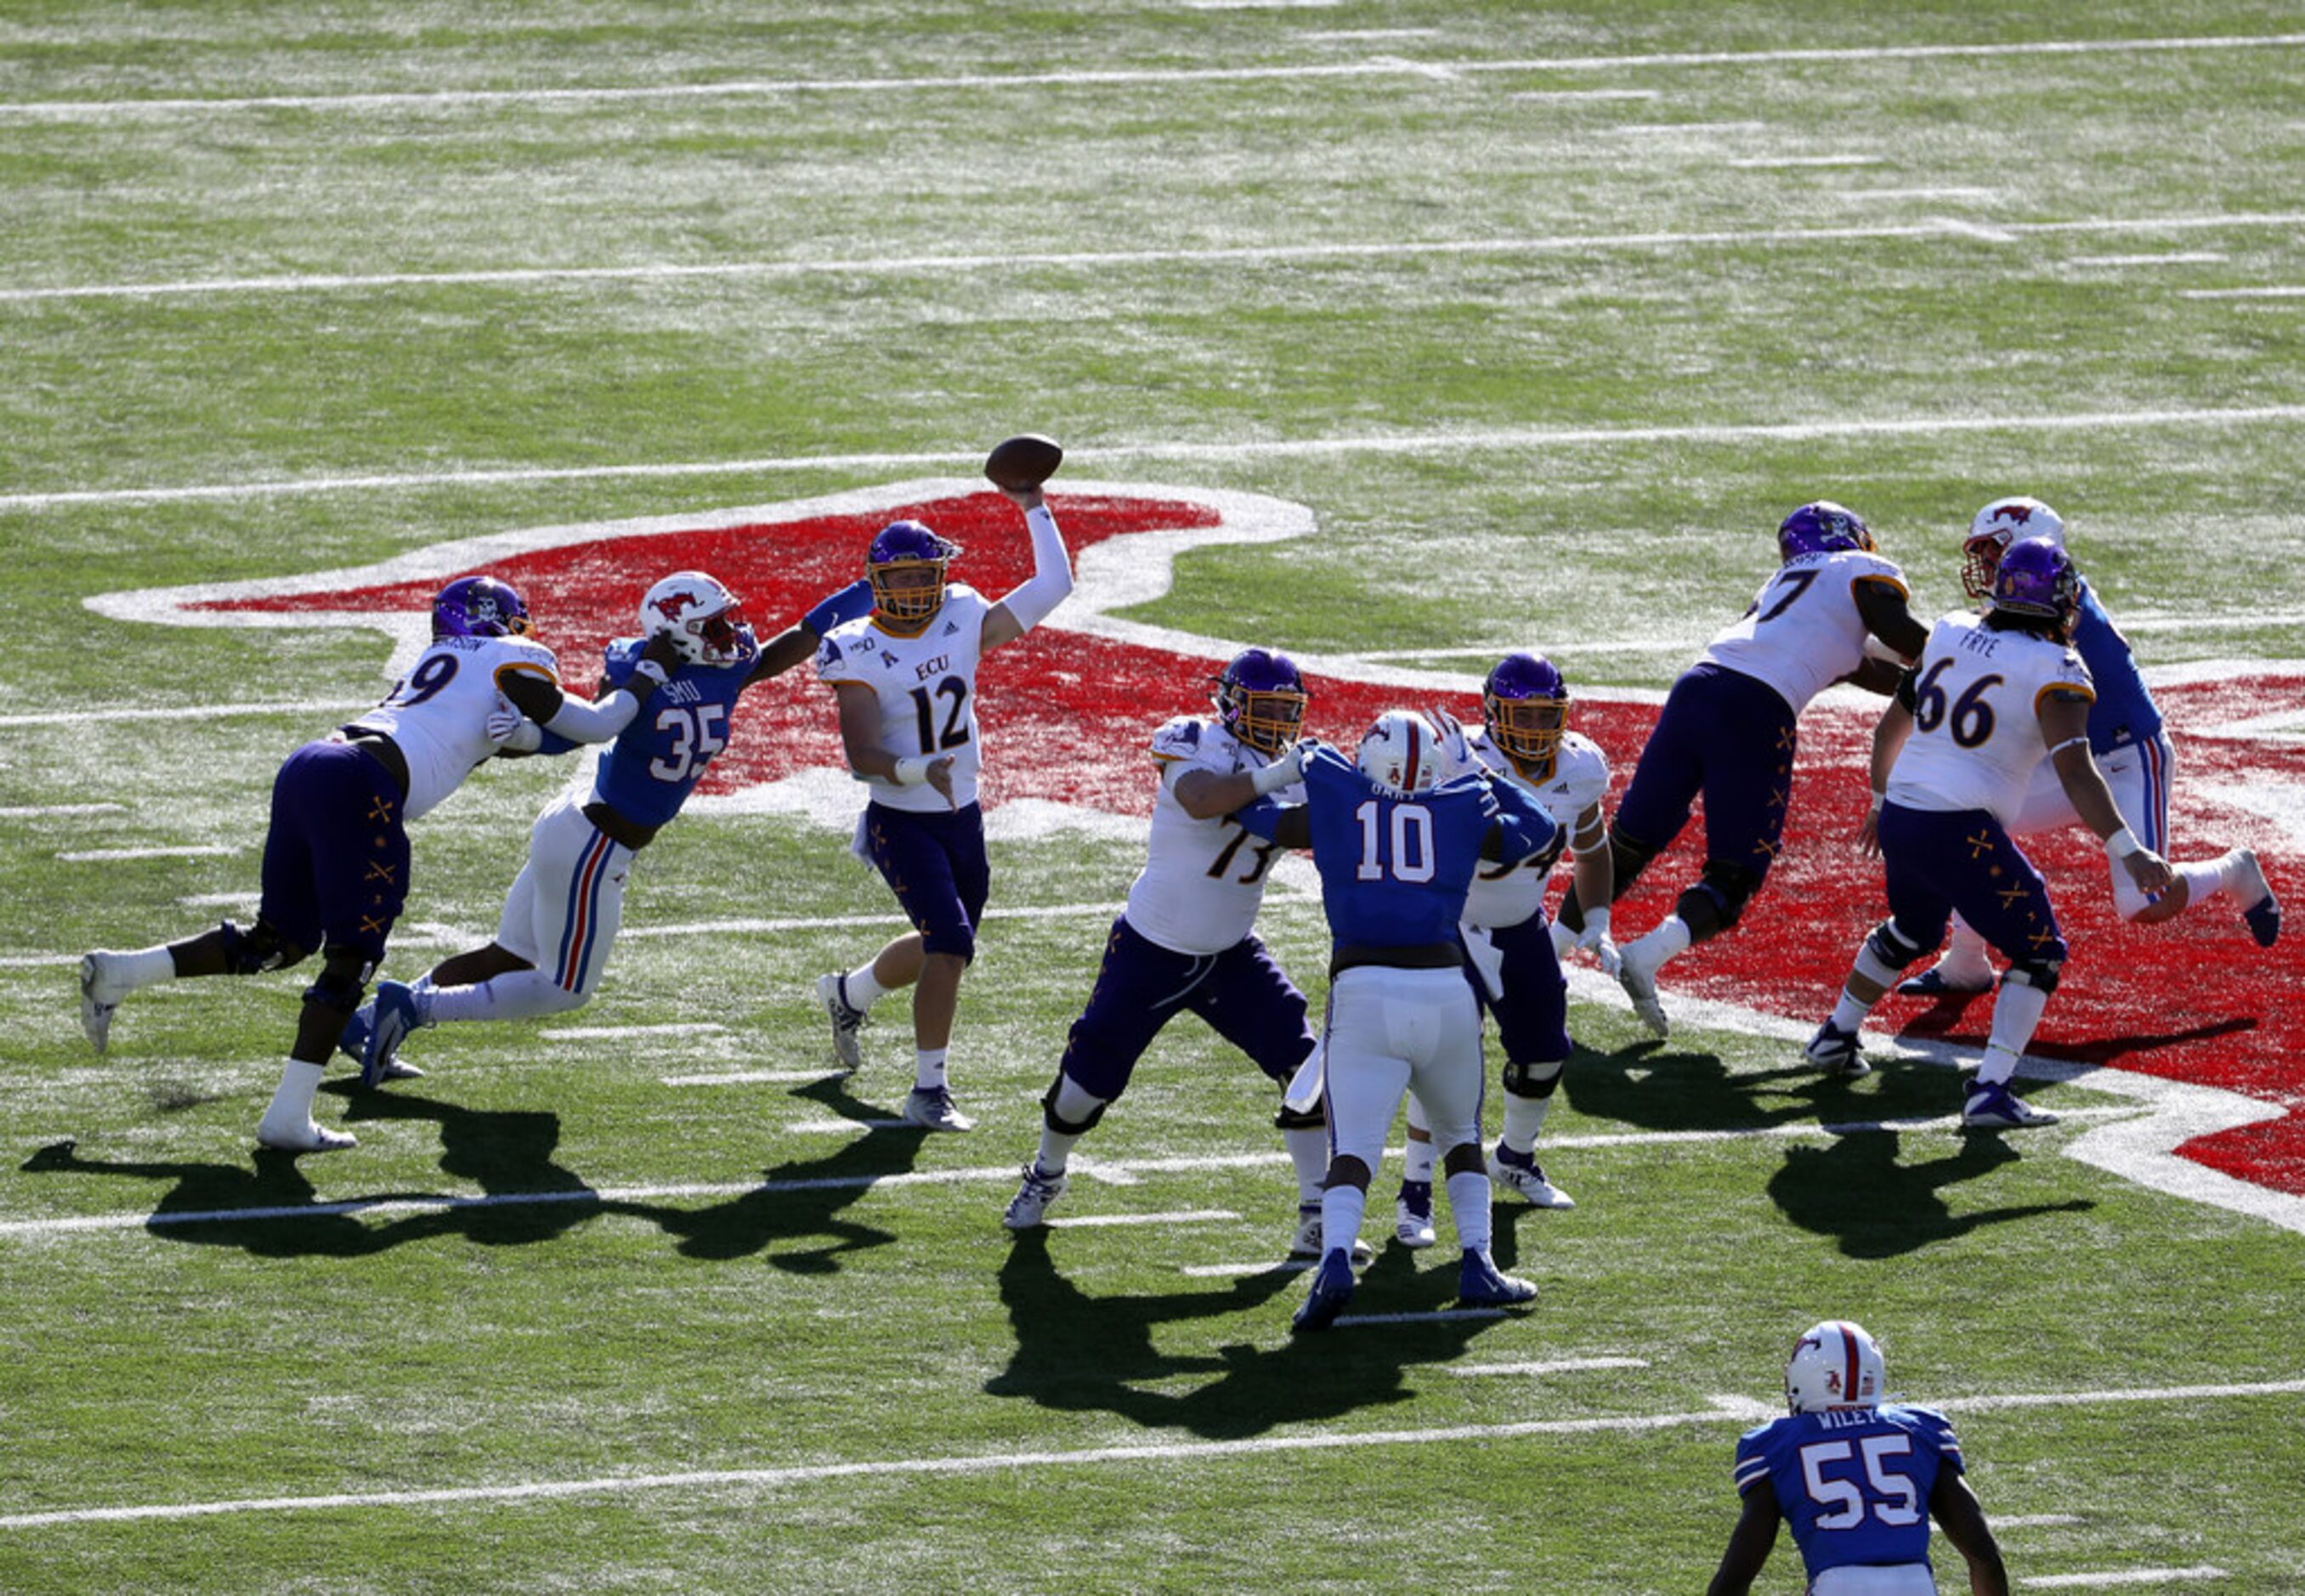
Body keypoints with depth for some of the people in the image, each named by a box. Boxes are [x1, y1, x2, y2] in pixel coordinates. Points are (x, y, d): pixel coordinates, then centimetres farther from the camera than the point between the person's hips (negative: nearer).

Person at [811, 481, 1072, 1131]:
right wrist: (918, 771, -38)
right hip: (901, 824, -6)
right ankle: (929, 1090, -11)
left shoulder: (964, 621, -1)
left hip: (963, 818, 6)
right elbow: (861, 756, -21)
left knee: (942, 947, 18)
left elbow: (1052, 586, 1)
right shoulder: (860, 653, -14)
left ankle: (847, 993, 49)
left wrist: (1034, 508, 0)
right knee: (949, 941, -20)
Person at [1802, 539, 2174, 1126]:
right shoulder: (2053, 670, -10)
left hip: (1898, 817, 7)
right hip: (1959, 834, -7)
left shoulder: (1952, 632, 8)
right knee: (2039, 954, 6)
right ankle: (1990, 1092, -7)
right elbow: (2075, 772, -19)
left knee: (1911, 933, 35)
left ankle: (1836, 1035, 47)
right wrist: (2127, 851, -22)